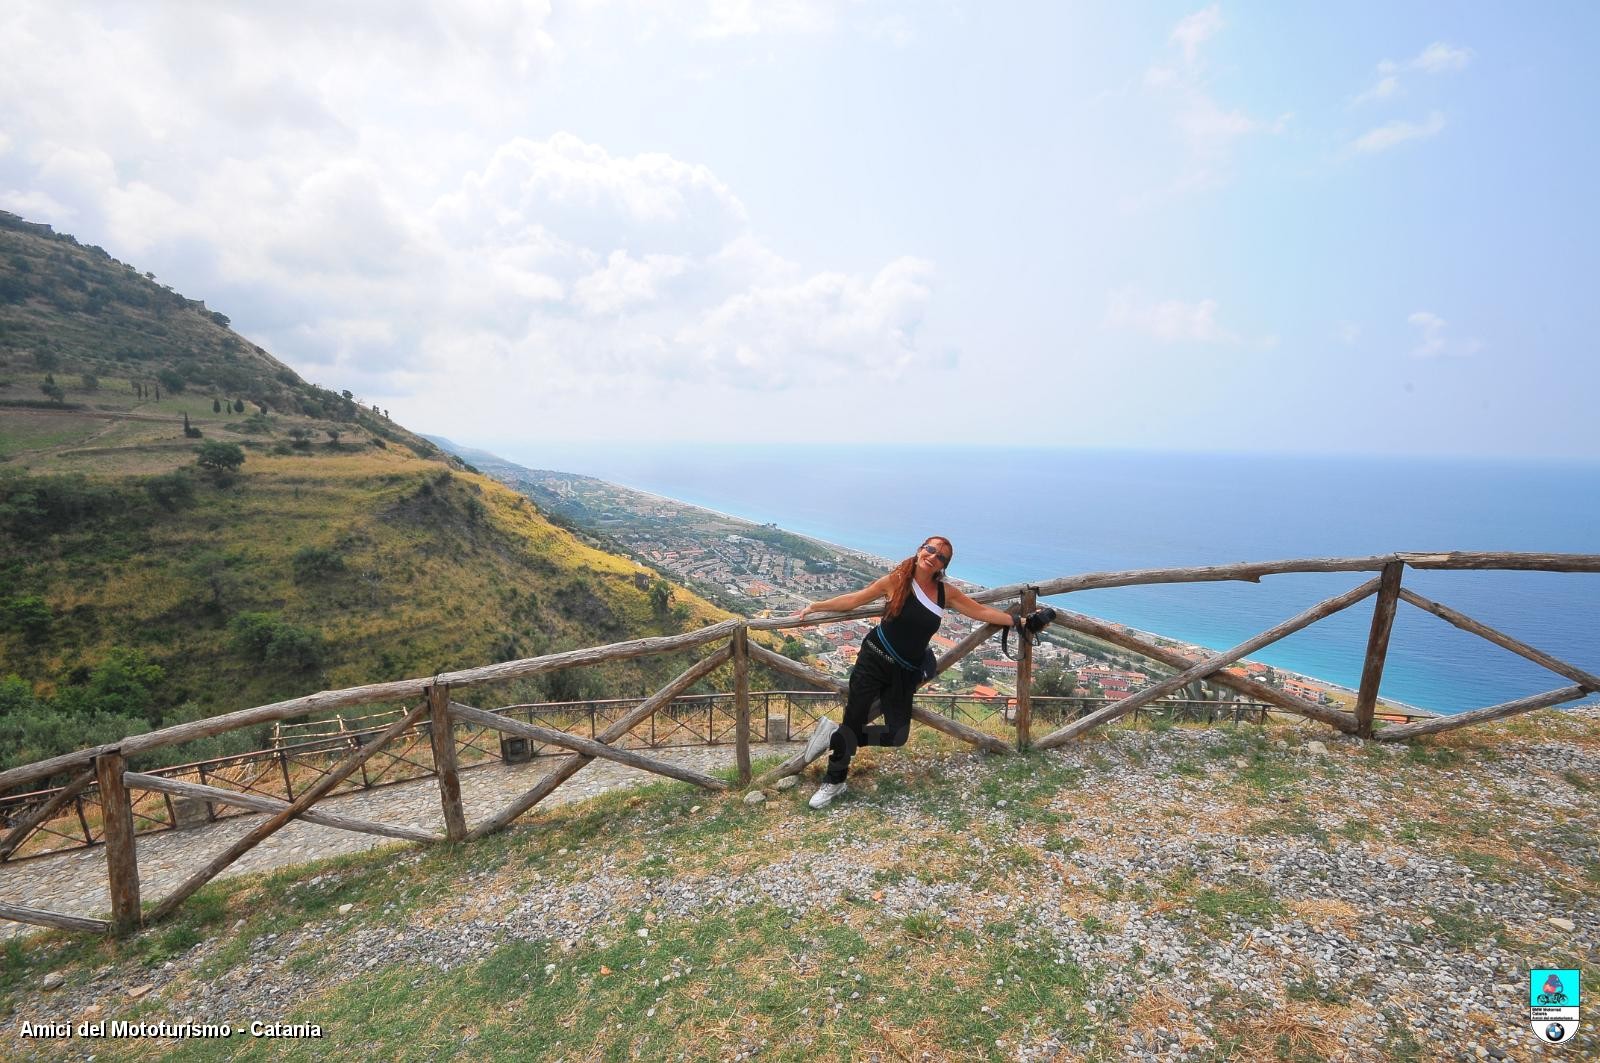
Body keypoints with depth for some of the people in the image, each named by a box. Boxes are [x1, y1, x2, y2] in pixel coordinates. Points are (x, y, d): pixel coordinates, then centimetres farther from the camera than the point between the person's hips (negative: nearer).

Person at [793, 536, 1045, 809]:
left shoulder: (946, 593, 3)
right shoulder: (897, 581, -7)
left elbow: (982, 612, 13)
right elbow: (855, 599, -1)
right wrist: (815, 606, 0)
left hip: (904, 673, 4)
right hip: (874, 661, -4)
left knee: (897, 735, 0)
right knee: (853, 723, -4)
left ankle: (836, 737, 19)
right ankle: (833, 783, 18)